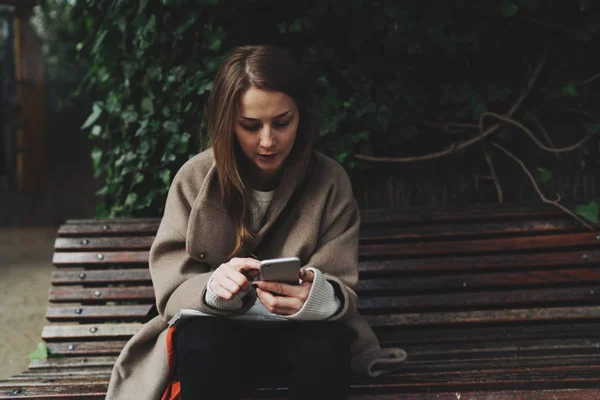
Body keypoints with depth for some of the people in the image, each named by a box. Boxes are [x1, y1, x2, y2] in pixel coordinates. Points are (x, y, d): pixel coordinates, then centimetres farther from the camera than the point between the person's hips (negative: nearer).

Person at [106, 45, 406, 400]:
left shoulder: (330, 182, -6)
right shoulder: (195, 180, -7)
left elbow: (339, 290, -9)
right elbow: (173, 289, -9)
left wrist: (318, 297, -36)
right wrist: (213, 288, -35)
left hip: (300, 328, 1)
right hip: (217, 326, 0)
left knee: (325, 349, -35)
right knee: (204, 349, -36)